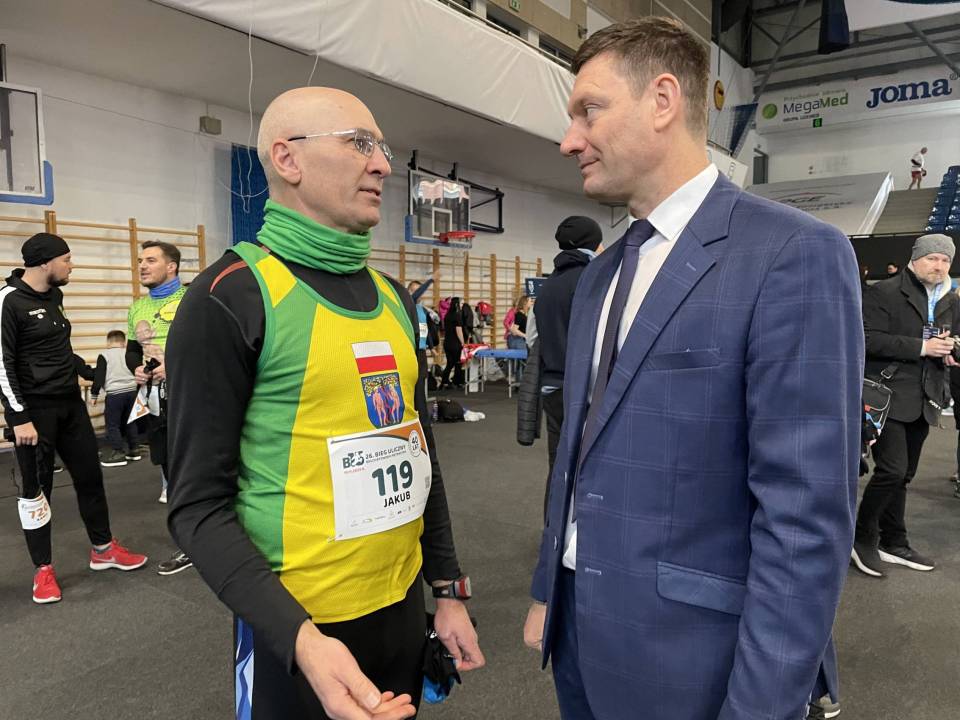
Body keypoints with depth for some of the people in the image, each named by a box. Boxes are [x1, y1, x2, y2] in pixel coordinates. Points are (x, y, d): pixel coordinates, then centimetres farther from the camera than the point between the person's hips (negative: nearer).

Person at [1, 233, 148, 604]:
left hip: (71, 404, 7)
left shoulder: (54, 294, 9)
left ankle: (103, 549, 28)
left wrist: (84, 368, 8)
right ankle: (43, 569, 19)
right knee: (36, 489, 5)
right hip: (34, 409, -7)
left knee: (90, 476, 13)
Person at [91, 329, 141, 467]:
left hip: (114, 393, -5)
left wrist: (94, 394, 5)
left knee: (112, 424, 1)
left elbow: (99, 377, -4)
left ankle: (119, 453, -2)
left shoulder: (104, 355, -1)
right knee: (129, 421, 17)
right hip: (132, 390, 6)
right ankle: (134, 449, 21)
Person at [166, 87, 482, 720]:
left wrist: (448, 587, 10)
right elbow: (200, 503, -14)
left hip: (404, 606, 6)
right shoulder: (232, 296, -13)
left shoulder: (394, 297, 6)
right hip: (296, 625, -6)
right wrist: (300, 637, -25)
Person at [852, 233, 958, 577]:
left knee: (903, 475, 13)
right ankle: (863, 539, 5)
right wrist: (920, 346, -19)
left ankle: (894, 544, 24)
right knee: (891, 470, -12)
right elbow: (868, 339, -16)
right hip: (888, 395, -7)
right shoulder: (884, 292, -7)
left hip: (923, 400, 7)